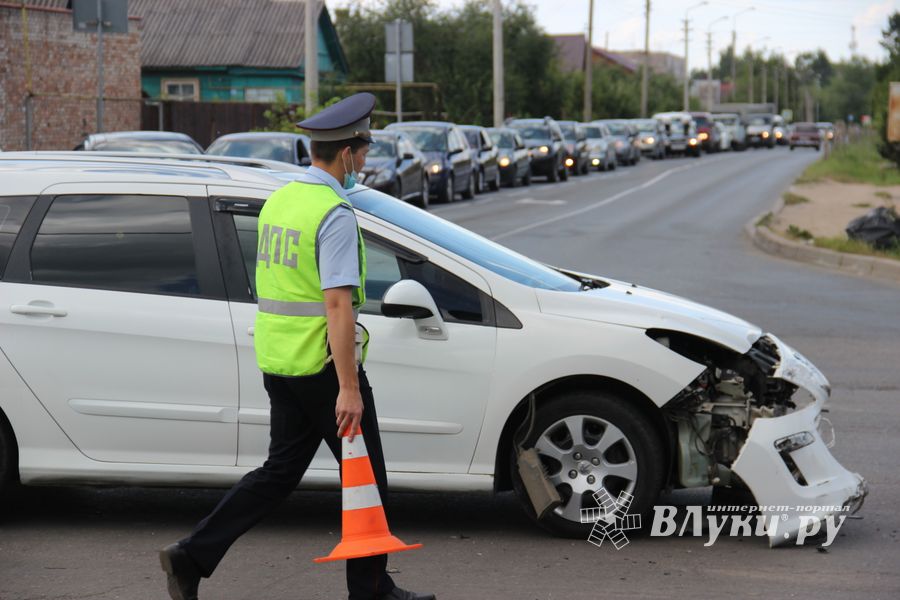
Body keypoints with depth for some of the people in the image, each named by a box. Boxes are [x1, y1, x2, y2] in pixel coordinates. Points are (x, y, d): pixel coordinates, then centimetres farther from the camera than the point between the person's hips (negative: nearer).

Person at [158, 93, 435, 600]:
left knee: (280, 472, 13)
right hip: (322, 362, -8)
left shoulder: (279, 201, 11)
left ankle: (192, 557, 5)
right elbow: (337, 304, -23)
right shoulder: (335, 214, -17)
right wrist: (348, 387, -23)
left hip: (277, 361, 8)